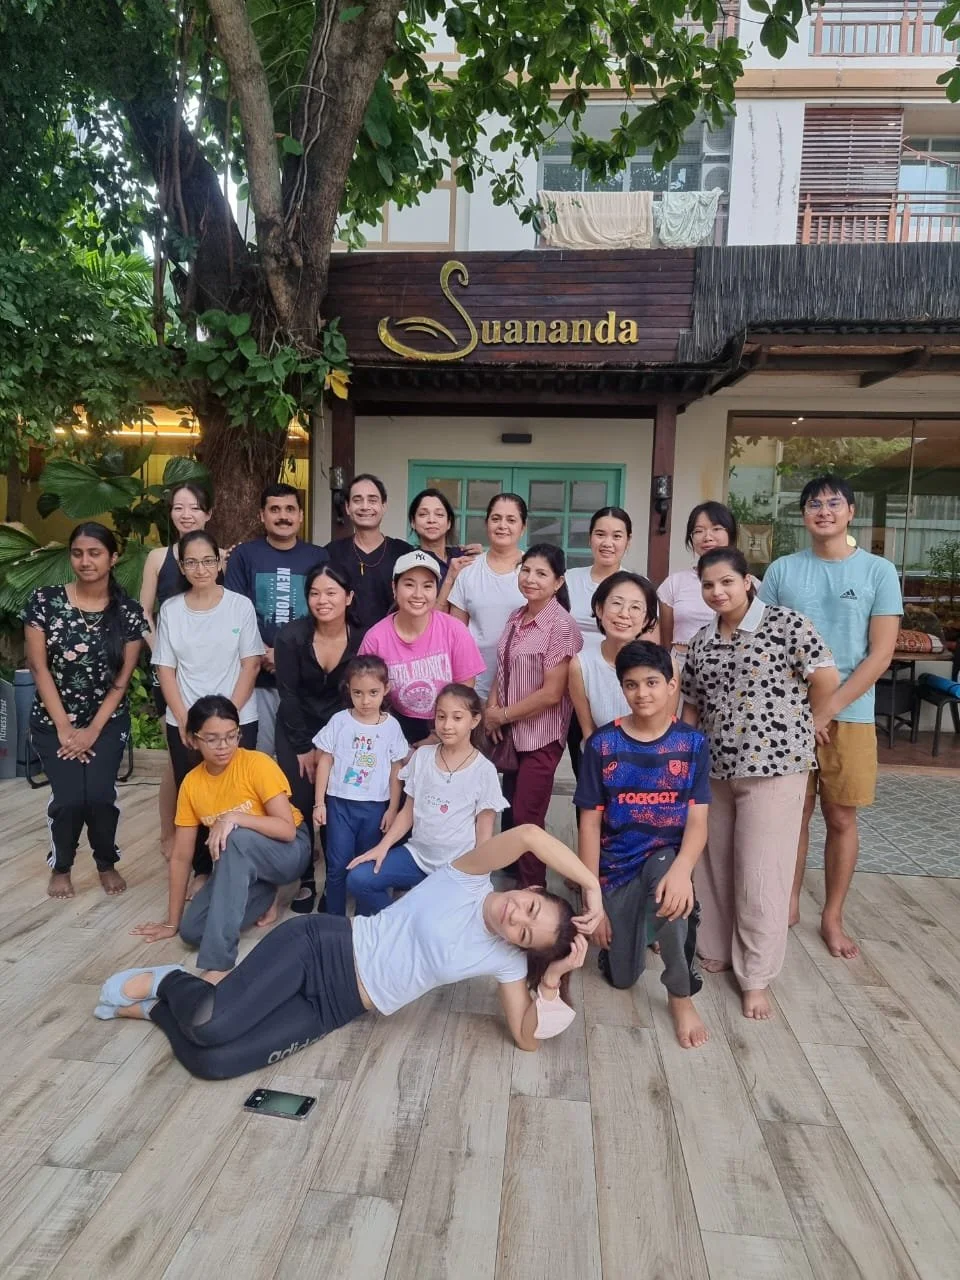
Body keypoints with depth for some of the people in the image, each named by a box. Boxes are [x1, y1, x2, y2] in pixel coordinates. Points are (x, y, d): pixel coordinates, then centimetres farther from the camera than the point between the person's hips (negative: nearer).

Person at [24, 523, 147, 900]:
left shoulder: (128, 612, -7)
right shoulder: (44, 601, -9)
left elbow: (123, 678, -5)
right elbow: (38, 668, -9)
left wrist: (93, 730, -9)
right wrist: (65, 728, -11)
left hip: (109, 722, 0)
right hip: (52, 722, 0)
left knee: (100, 795, -10)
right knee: (68, 797, -9)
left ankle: (107, 863, 20)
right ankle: (60, 866, 21)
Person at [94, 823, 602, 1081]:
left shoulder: (508, 962, 2)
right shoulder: (469, 881, -10)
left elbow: (528, 1039, -3)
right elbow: (528, 835, -26)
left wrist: (552, 977, -13)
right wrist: (591, 884, -21)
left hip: (337, 1006, 3)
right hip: (321, 946, -3)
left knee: (212, 1062, -17)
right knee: (209, 1026, -24)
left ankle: (154, 1008, 17)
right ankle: (166, 983, 14)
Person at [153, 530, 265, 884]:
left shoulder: (241, 606, -3)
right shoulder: (170, 609, 3)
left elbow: (250, 665, -4)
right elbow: (165, 669, 3)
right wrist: (184, 720, -6)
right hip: (184, 724, 2)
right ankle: (202, 870, 23)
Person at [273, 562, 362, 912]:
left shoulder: (360, 640, -16)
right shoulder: (290, 636, -17)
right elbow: (288, 695, -11)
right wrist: (304, 748, -9)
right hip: (296, 730, 0)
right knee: (299, 803, -4)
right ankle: (306, 879, 14)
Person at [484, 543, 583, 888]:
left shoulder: (562, 626, -17)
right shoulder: (516, 618, 6)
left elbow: (551, 693, -20)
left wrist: (502, 715, -11)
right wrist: (492, 710, -5)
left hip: (541, 736, -7)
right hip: (511, 733, 7)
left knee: (526, 817, 4)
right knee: (511, 811, 18)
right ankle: (513, 879, 37)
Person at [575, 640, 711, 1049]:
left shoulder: (692, 743, -7)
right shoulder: (601, 744, -9)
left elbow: (697, 821, -11)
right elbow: (590, 824, -7)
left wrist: (681, 869, -33)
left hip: (666, 854, -1)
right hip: (616, 865, 1)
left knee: (672, 898, -37)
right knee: (621, 977, 7)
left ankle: (681, 996, -12)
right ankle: (640, 922, 41)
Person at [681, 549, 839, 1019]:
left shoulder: (785, 624, -9)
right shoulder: (701, 641, 8)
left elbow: (826, 677, -11)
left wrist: (798, 721, 1)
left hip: (774, 764, -5)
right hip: (715, 768, 6)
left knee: (760, 873, 1)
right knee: (714, 865, 15)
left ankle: (756, 977, 16)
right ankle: (715, 951, 33)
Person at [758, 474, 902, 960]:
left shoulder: (879, 572, -2)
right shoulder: (782, 570, 2)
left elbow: (880, 654, -6)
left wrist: (827, 710, -12)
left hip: (849, 716, -1)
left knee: (841, 819, 8)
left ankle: (832, 917, 24)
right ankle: (789, 903, 27)